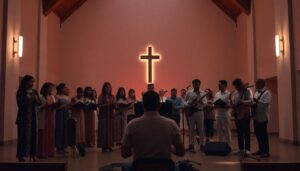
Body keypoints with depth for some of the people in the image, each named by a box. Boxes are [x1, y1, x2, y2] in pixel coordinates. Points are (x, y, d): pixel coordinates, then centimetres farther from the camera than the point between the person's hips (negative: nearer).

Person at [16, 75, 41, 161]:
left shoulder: (34, 92, 9)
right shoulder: (20, 92, -5)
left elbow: (39, 103, 6)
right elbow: (20, 104, -12)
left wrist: (36, 99, -12)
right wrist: (30, 101, -15)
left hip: (33, 116, 5)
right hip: (23, 116, -4)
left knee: (33, 134, 2)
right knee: (23, 135, -3)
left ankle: (32, 154, 7)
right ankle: (21, 154, 4)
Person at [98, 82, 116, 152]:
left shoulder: (112, 97, 9)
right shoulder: (101, 96, -1)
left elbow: (114, 106, 8)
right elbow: (99, 105, -8)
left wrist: (113, 104, -12)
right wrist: (106, 105, -20)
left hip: (110, 115, 4)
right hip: (103, 115, -4)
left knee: (110, 130, 2)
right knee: (103, 130, -4)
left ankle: (109, 145, 8)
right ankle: (103, 146, 0)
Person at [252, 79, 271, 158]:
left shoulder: (267, 93, -9)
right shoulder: (256, 92, 16)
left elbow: (266, 104, -21)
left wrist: (257, 101, -24)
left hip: (262, 117, -8)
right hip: (256, 117, 8)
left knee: (263, 134, -3)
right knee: (257, 134, 12)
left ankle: (266, 151, 6)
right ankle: (261, 149, 24)